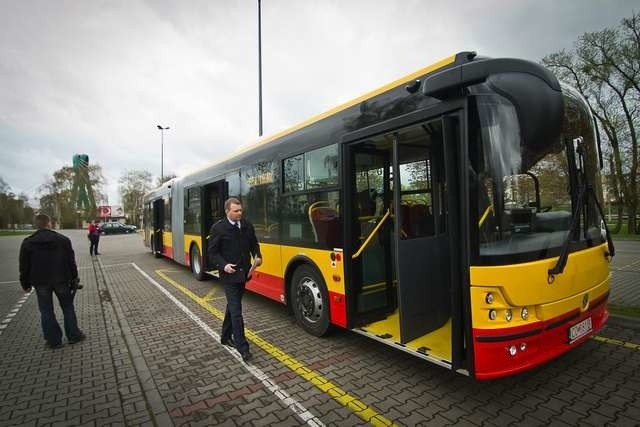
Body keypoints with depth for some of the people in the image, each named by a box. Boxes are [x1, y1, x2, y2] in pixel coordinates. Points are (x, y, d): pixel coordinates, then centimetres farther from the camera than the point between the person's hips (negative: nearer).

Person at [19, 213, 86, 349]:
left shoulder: (28, 243, -2)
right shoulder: (63, 240, -4)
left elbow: (24, 266, 2)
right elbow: (71, 262, -3)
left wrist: (25, 284, 12)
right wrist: (74, 279, 5)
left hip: (41, 282, 1)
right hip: (61, 280, 0)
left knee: (46, 311, 10)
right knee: (68, 307, 12)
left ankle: (54, 341, 15)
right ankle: (73, 335, 17)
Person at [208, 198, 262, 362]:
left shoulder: (247, 225, 3)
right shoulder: (218, 228, -11)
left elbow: (254, 243, 11)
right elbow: (212, 253, -7)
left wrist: (257, 256, -8)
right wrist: (223, 265, -22)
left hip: (243, 273, 6)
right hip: (229, 275, -5)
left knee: (232, 306, 20)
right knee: (236, 311, -5)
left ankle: (226, 336, 38)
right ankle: (242, 347, 2)